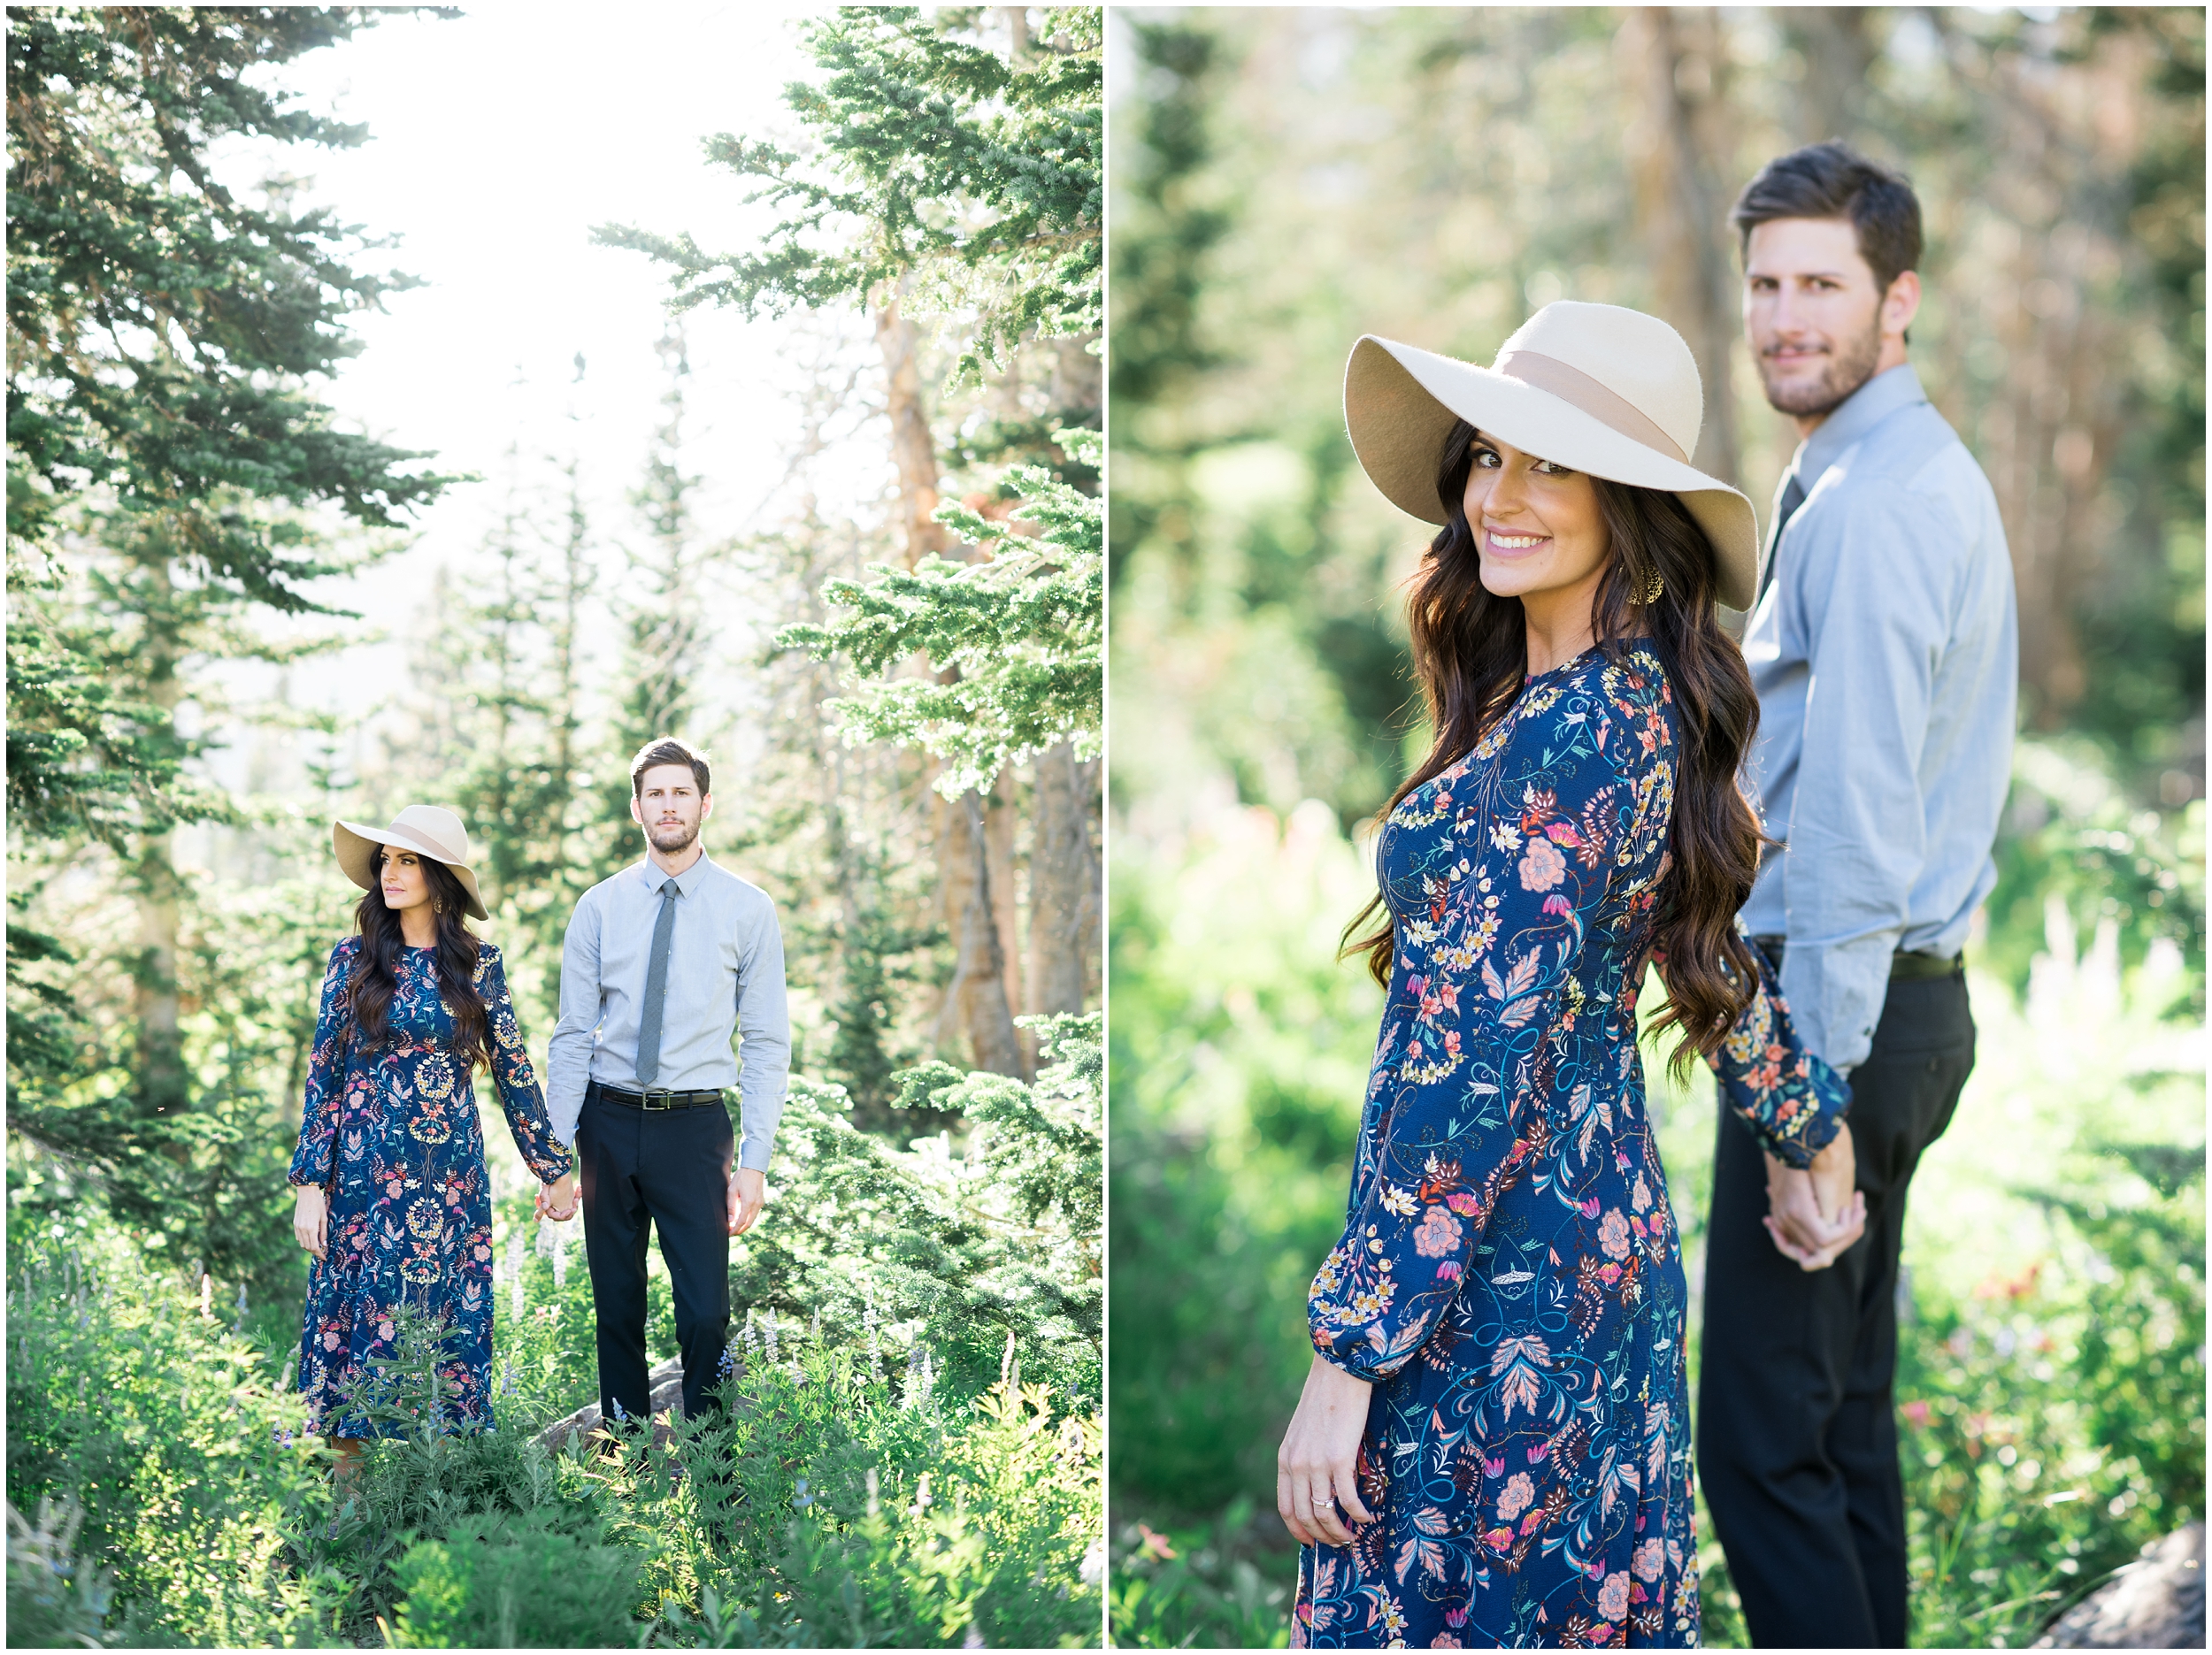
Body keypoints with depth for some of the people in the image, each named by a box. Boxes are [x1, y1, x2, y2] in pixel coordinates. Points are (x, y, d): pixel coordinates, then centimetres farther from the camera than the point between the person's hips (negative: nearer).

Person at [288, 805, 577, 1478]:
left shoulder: (479, 964, 2)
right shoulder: (354, 959, 0)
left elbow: (513, 1069, 8)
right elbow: (322, 1074, 0)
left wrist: (553, 1169, 10)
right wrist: (310, 1184, -5)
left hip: (451, 1176, 1)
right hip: (366, 1172, -1)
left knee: (448, 1323, 3)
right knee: (359, 1319, 2)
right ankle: (349, 1481, 13)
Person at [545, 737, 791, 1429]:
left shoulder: (748, 910, 0)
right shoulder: (600, 908, 5)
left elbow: (767, 1042, -1)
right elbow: (573, 1036, 5)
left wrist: (754, 1162, -8)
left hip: (695, 1124, -2)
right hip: (609, 1120, 2)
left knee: (706, 1313, -6)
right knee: (616, 1305, 10)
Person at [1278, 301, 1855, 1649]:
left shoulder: (1564, 734, -21)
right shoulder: (1648, 700, 8)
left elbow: (1479, 1063, -24)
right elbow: (1708, 946, 22)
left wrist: (1347, 1355, -21)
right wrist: (1812, 1122, 38)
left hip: (1493, 1266, -9)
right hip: (1611, 1223, 9)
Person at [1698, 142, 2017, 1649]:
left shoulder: (1866, 508, -17)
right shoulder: (1932, 474, 15)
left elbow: (1853, 825, -23)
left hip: (1839, 1012, -10)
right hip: (1914, 994, 10)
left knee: (1766, 1442, -6)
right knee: (1849, 1416, 18)